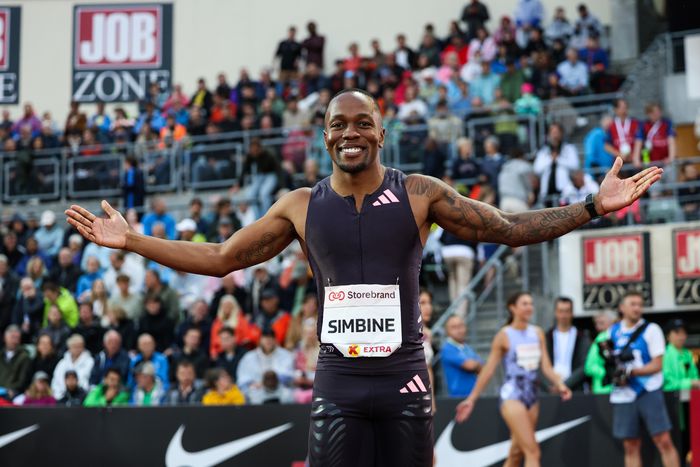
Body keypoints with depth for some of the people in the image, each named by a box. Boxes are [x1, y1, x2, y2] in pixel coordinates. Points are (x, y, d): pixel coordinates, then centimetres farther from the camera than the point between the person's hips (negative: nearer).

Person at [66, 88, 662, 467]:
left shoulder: (420, 194, 1)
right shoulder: (301, 206, 5)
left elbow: (510, 228, 3)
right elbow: (220, 258, 12)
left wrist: (593, 207, -6)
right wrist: (131, 240, 8)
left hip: (404, 377, -1)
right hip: (337, 382, 1)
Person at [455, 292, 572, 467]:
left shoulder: (538, 333, 10)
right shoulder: (504, 335, -4)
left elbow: (546, 367, 8)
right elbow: (488, 370, -1)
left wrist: (559, 385, -11)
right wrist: (471, 399, -1)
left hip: (532, 396, 6)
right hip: (512, 396, -6)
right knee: (532, 452, -15)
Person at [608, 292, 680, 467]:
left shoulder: (651, 329, -2)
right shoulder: (613, 331, 10)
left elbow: (657, 365, -8)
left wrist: (632, 371, -21)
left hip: (649, 392, -3)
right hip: (623, 396, 3)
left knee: (664, 441, -9)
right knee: (631, 447, 4)